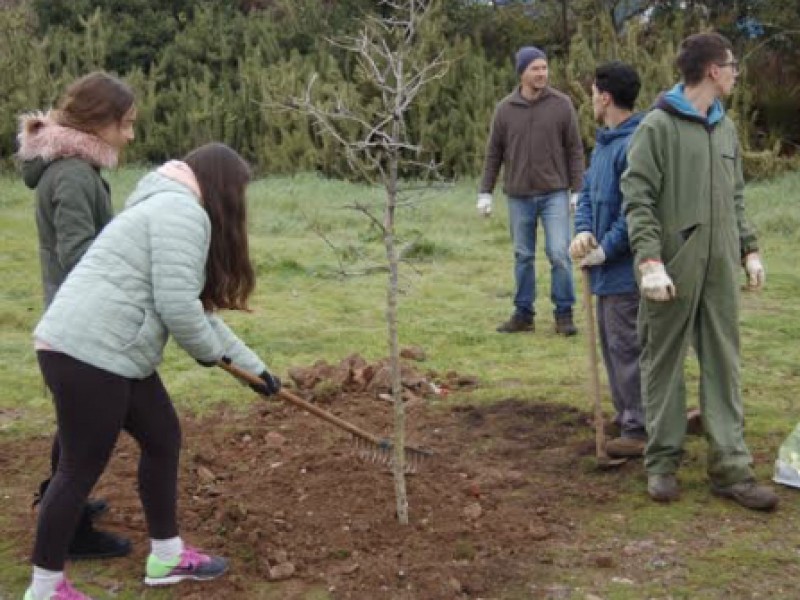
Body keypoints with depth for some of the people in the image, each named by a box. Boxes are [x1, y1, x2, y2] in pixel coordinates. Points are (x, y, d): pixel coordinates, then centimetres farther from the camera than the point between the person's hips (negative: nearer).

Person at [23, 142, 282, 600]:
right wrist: (210, 352, 0)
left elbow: (197, 307, 27)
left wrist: (253, 365, 29)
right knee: (83, 468, 0)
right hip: (86, 352, -11)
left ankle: (167, 556, 31)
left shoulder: (174, 209, 23)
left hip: (110, 350, 11)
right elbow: (177, 307, -21)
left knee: (163, 438, 17)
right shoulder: (183, 211, -12)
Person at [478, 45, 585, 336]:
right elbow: (493, 153, 7)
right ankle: (523, 314, 19)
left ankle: (564, 313, 7)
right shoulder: (505, 108, 2)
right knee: (523, 257, 9)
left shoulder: (561, 104, -1)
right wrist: (485, 192, 4)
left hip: (554, 194, -1)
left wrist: (578, 190, -4)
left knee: (560, 254, -5)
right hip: (519, 196, 2)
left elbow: (574, 150, 0)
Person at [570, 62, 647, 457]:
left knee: (627, 347, -3)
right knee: (611, 342, 19)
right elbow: (587, 192, 14)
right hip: (606, 269, 10)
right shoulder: (603, 142, 12)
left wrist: (603, 250, -17)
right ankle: (626, 414, 33)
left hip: (626, 267, -10)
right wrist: (583, 231, -5)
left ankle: (640, 430, 7)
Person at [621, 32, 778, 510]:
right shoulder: (658, 126, -7)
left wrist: (749, 248, 13)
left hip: (720, 269, 6)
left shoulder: (726, 127, 13)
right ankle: (663, 461, 17)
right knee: (664, 365, 5)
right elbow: (638, 200, -11)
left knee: (724, 367, 7)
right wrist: (649, 260, -20)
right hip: (673, 269, -6)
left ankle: (731, 468, 13)